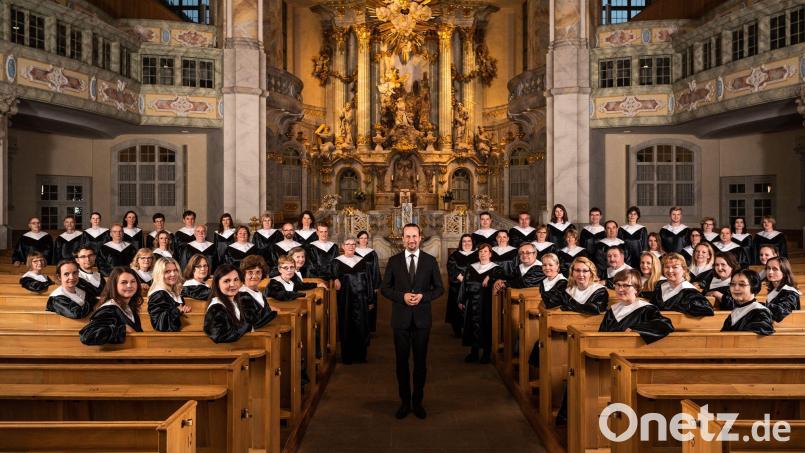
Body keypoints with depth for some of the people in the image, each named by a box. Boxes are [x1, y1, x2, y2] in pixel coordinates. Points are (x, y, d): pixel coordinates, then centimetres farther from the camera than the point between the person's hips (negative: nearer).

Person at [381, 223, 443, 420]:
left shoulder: (430, 261, 1)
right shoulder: (393, 261, 2)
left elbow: (439, 288, 4)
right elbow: (385, 288, 2)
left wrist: (423, 296, -13)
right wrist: (403, 297, -14)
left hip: (422, 317, 0)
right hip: (400, 317, 0)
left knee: (420, 361, 8)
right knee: (402, 361, 8)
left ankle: (418, 401, 22)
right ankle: (404, 402, 21)